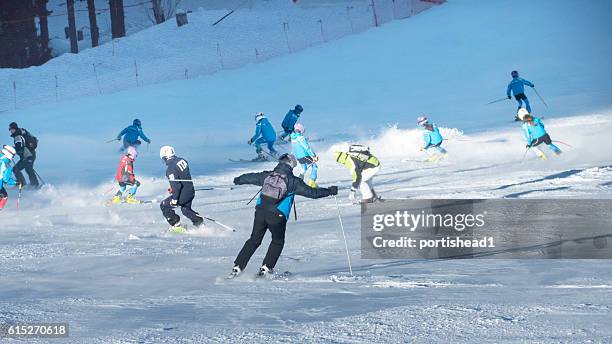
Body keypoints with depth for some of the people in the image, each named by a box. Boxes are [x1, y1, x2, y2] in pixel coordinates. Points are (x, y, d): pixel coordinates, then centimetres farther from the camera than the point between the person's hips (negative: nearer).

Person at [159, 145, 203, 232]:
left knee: (164, 206, 10)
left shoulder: (170, 169, -22)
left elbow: (176, 185, -27)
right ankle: (200, 223, 27)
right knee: (186, 209, 32)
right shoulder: (182, 160, 3)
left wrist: (174, 199, -20)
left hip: (183, 195, -8)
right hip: (191, 192, 8)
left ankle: (176, 226, 12)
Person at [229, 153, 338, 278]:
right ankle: (265, 268, 14)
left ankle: (237, 267, 10)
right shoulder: (293, 181, -4)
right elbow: (311, 192, -4)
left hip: (260, 212, 3)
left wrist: (238, 180, 43)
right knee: (278, 242, 21)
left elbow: (251, 177, 22)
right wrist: (330, 191, 6)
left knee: (254, 240, 15)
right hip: (277, 216, -3)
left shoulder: (267, 175, 7)